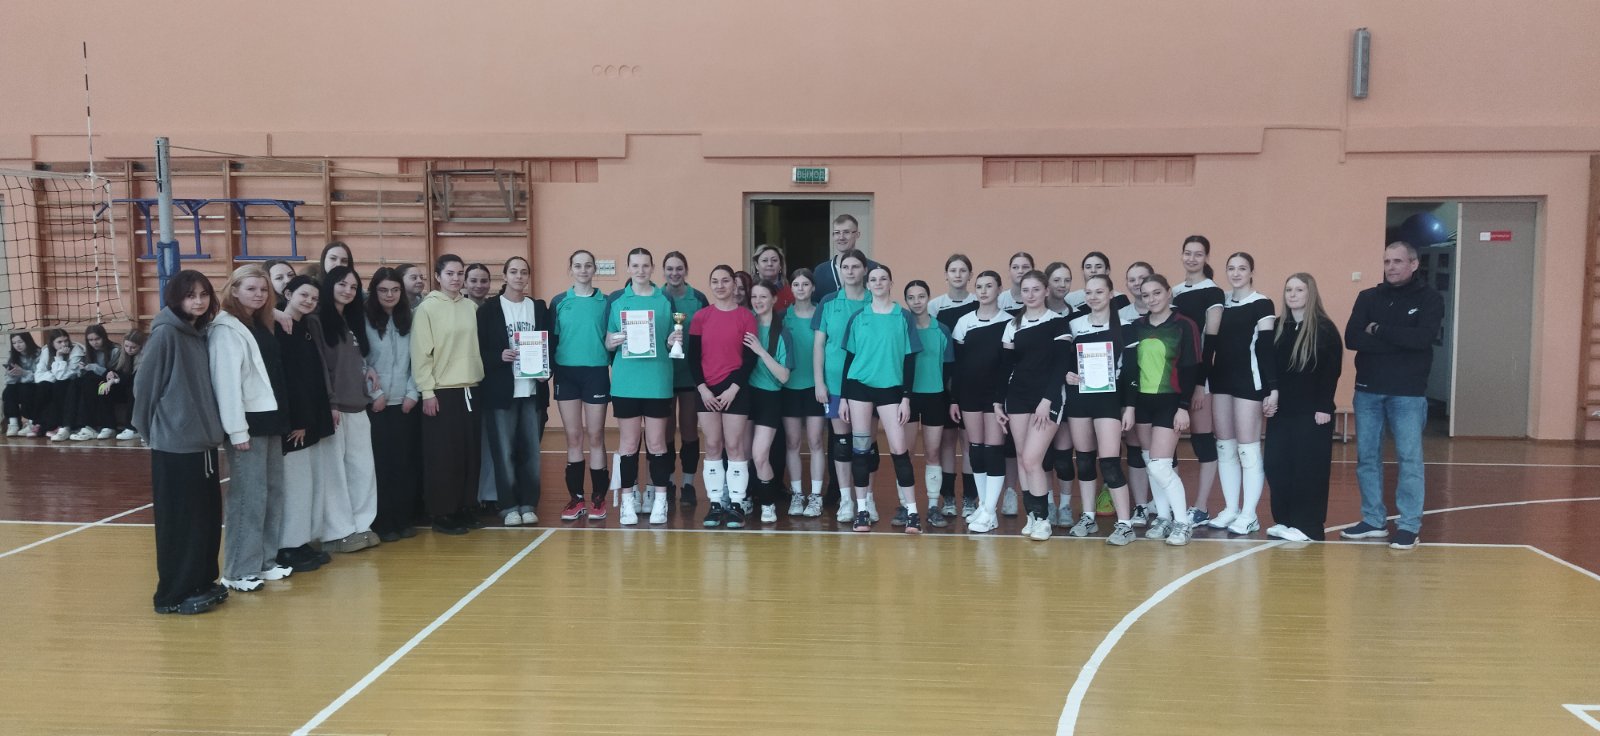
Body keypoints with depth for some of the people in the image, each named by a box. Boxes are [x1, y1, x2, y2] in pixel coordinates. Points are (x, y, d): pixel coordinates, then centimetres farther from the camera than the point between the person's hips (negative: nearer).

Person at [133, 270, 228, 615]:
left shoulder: (199, 335, 11)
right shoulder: (165, 334, -13)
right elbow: (144, 386, -10)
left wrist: (210, 428, 9)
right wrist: (151, 429, -1)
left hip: (203, 441, 8)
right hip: (174, 445, -8)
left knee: (207, 518, 13)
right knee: (179, 522, 0)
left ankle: (202, 583, 24)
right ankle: (174, 594, 10)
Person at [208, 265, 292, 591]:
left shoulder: (261, 325, 16)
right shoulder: (226, 329, -10)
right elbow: (227, 382, -16)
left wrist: (280, 416, 10)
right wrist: (237, 430, -20)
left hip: (270, 420, 9)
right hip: (248, 423, -9)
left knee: (273, 493, 12)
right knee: (248, 497, -6)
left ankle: (265, 561, 21)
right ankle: (239, 571, 1)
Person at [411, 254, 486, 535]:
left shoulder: (471, 307, 8)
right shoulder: (427, 309, -5)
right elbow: (421, 353, -7)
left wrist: (481, 379, 6)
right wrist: (427, 391, -11)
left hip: (470, 388, 5)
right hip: (441, 391, -4)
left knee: (470, 453, 8)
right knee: (443, 456, 0)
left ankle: (466, 507, 18)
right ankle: (442, 513, 8)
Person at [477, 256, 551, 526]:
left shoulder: (539, 308, 11)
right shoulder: (488, 308, 2)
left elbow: (550, 344, 12)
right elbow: (480, 348, -1)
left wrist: (547, 371, -4)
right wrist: (499, 357, -18)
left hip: (533, 389, 3)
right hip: (501, 390, -2)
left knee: (531, 450, 4)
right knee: (504, 450, -1)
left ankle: (528, 504, 12)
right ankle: (509, 506, 6)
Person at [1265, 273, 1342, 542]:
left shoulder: (1324, 328, -6)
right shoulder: (1277, 326, 9)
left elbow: (1332, 370, -9)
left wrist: (1324, 407, -14)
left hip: (1312, 412, -5)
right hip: (1280, 410, 5)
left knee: (1308, 468, -2)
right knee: (1276, 466, 4)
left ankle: (1307, 525, 5)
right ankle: (1284, 520, 16)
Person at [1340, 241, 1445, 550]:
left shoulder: (1429, 299, -1)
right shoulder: (1368, 298, 7)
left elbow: (1424, 337, -19)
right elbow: (1352, 338, -7)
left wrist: (1379, 331, -12)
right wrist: (1399, 342, -14)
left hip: (1408, 393, -4)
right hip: (1367, 390, 4)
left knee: (1409, 459, -2)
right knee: (1367, 457, 8)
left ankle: (1410, 525, 6)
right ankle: (1374, 521, 18)